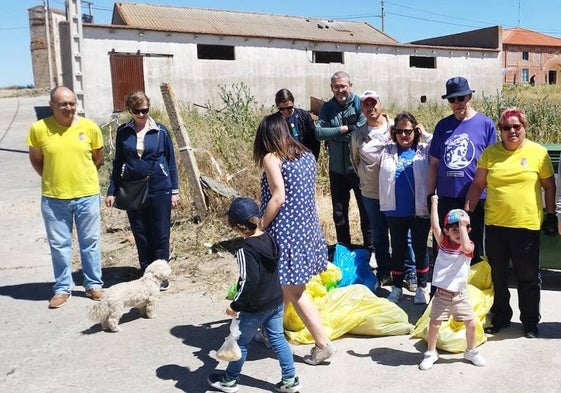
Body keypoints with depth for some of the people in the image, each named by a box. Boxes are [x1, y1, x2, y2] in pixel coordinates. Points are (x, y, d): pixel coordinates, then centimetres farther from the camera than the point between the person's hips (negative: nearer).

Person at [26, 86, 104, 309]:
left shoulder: (90, 127, -5)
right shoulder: (39, 129, -7)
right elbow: (35, 160, 7)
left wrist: (82, 177, 10)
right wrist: (52, 179, 8)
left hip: (87, 195, 0)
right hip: (54, 198, 0)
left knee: (90, 242, 11)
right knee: (59, 245, 10)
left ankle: (93, 285, 26)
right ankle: (62, 288, 24)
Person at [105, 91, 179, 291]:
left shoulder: (160, 131, -2)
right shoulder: (123, 132, 3)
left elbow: (171, 161, 3)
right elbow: (118, 163, 9)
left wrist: (174, 190, 1)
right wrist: (111, 191, 6)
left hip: (159, 190, -2)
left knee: (160, 234, 3)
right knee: (140, 235, 9)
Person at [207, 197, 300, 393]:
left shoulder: (245, 249, -24)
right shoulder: (269, 239, -1)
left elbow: (249, 281, -27)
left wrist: (235, 305, -16)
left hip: (255, 308, -7)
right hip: (276, 301, 7)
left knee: (240, 342, 12)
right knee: (277, 338, 18)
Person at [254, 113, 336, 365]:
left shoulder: (271, 158, -10)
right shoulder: (306, 155, 9)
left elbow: (278, 197, -20)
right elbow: (306, 192, 11)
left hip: (285, 231, -7)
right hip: (307, 228, 8)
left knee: (293, 291, 2)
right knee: (284, 285, 20)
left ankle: (323, 344, 6)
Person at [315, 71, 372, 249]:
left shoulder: (360, 104, -7)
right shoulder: (327, 107, 3)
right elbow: (319, 132, -10)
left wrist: (334, 135, -14)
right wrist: (344, 129, -17)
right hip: (337, 169, 4)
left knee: (366, 209, 5)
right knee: (339, 212, 15)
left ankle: (369, 246, 20)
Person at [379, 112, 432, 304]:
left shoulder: (425, 150, -1)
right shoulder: (387, 151, 5)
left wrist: (426, 134, -8)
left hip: (420, 210, -2)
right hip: (395, 211, 2)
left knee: (420, 249, 9)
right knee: (397, 249, 13)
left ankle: (421, 288, 23)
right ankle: (397, 287, 26)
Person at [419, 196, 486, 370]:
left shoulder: (469, 246, -4)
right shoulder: (443, 243, -1)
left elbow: (466, 247, -29)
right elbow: (435, 226, -16)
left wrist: (463, 226, -26)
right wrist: (434, 203, -15)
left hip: (460, 295, 0)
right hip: (442, 295, 0)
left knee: (471, 323, 4)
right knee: (434, 324, -1)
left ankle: (471, 351, 30)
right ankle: (430, 353, 19)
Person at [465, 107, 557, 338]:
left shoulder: (538, 152, -2)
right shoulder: (490, 153, 2)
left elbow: (549, 186, 5)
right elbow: (477, 185, 5)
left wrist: (551, 214, 4)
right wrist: (467, 211, 0)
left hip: (527, 225, -2)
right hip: (495, 225, 2)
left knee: (528, 277, 10)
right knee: (497, 275, 13)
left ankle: (530, 321, 27)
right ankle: (500, 316, 31)